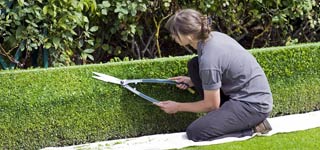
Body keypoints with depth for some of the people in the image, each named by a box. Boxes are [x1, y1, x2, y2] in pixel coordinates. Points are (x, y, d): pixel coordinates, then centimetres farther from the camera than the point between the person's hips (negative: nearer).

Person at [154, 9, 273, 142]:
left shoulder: (208, 60, -26)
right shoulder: (213, 36, -1)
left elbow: (211, 105, -12)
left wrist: (178, 107, 0)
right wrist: (192, 81, 13)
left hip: (254, 106, -9)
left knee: (194, 132, -14)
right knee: (194, 65, 7)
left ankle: (251, 127, -5)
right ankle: (222, 114, 8)